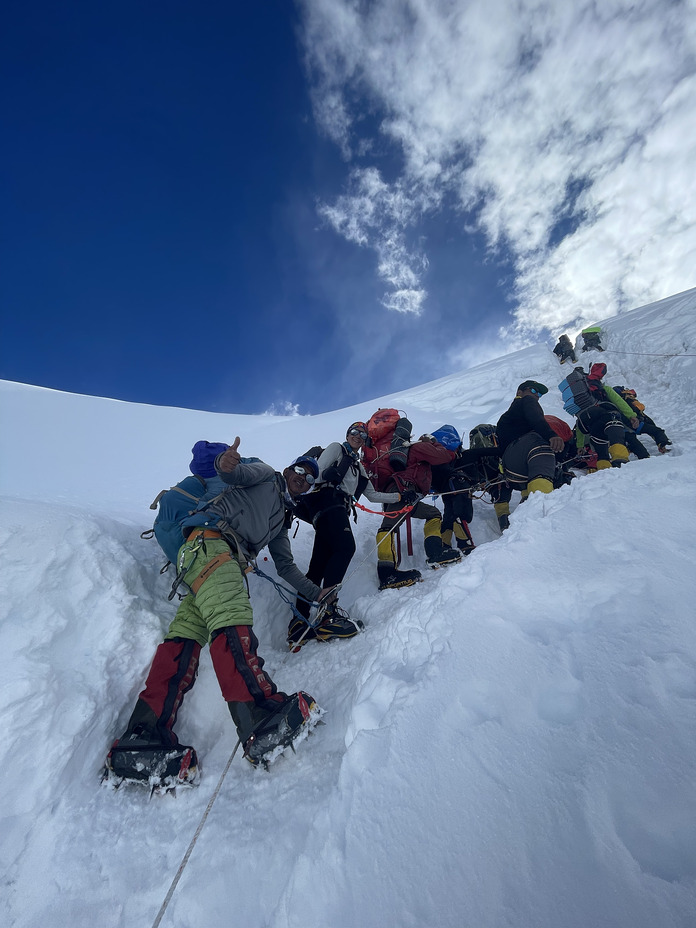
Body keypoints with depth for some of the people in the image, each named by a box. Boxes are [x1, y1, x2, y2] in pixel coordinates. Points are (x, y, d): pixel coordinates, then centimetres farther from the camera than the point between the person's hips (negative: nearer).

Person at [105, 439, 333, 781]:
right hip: (209, 540, -7)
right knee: (232, 623, -29)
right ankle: (261, 718, -44)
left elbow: (286, 567, 36)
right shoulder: (265, 476, 18)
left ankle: (142, 740, -27)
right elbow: (235, 473, -3)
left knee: (187, 636, -14)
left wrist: (315, 592, 33)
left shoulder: (281, 517, 34)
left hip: (233, 566, 7)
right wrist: (225, 463, -26)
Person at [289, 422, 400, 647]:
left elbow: (372, 495, 33)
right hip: (327, 500, -7)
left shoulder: (358, 466, 35)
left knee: (319, 564, -3)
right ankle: (327, 612, -32)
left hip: (339, 508, 7)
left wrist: (398, 496, 30)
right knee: (345, 546, -28)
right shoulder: (336, 448, 15)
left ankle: (299, 623, -6)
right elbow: (317, 473, 1)